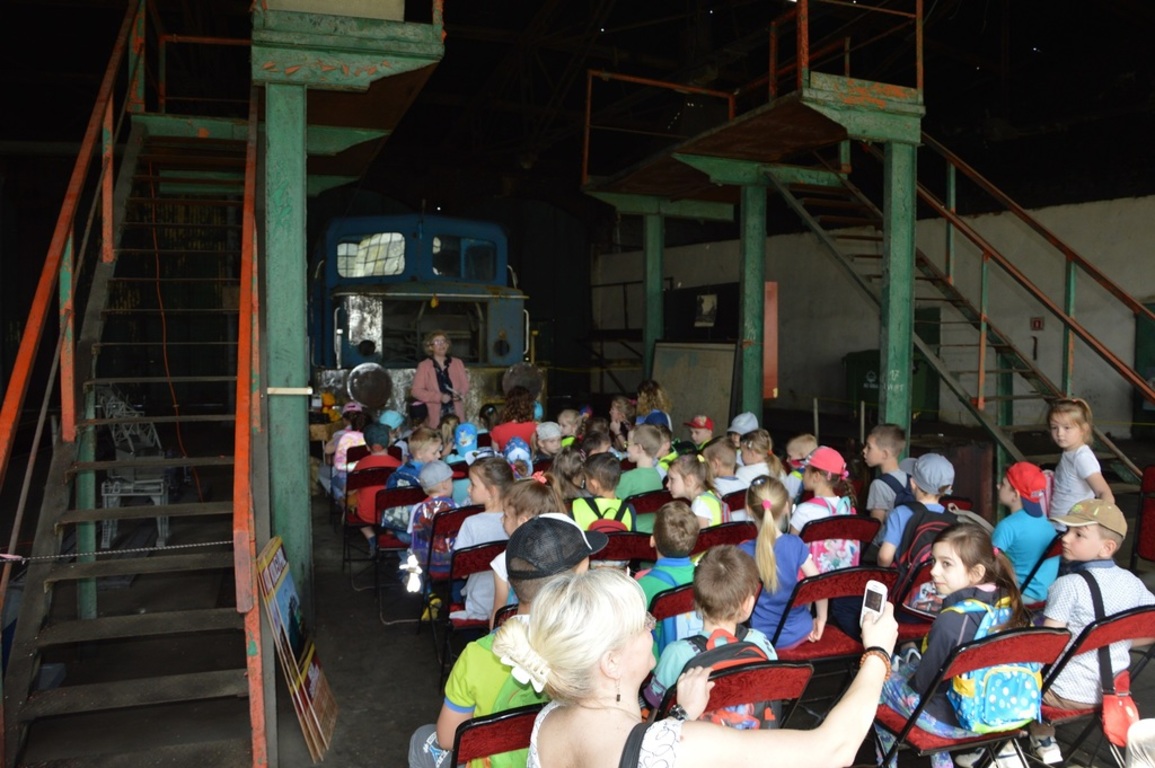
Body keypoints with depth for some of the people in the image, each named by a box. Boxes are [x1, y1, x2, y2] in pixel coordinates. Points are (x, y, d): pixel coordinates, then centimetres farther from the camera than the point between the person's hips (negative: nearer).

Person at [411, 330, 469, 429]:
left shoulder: (457, 363, 13)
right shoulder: (423, 366, 3)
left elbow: (465, 385, 17)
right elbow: (417, 391, -3)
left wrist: (460, 394, -7)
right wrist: (439, 397, -14)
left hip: (456, 414, 3)